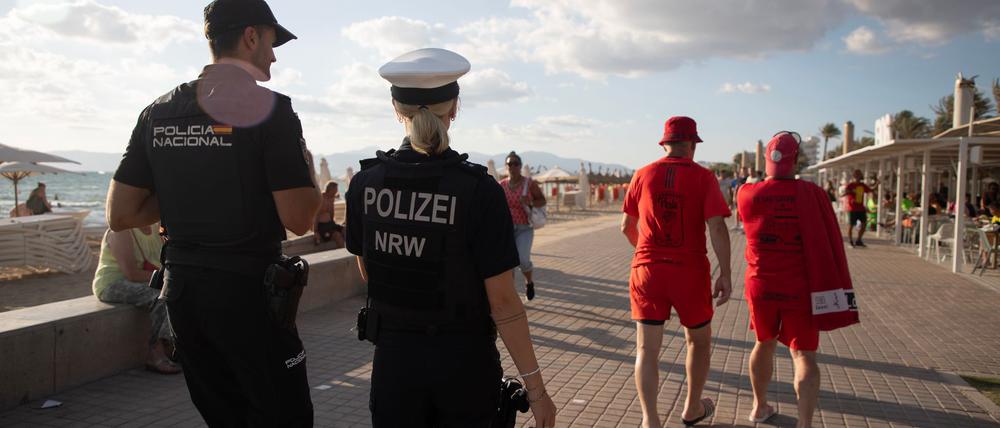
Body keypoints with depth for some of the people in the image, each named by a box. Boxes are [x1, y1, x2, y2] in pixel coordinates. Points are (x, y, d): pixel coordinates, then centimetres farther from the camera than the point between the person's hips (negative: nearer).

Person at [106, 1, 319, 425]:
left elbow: (120, 216, 5)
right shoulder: (270, 109, -12)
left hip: (181, 289, 7)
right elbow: (298, 219, -16)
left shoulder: (158, 113, 6)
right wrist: (306, 169, 2)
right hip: (247, 289, -7)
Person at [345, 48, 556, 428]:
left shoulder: (365, 184, -7)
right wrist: (535, 387, -8)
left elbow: (368, 273, 8)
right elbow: (502, 300, -17)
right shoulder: (479, 190, -18)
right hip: (463, 358, -2)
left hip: (393, 355, 3)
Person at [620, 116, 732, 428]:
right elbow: (717, 227, -14)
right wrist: (725, 273, -9)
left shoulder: (643, 175, 2)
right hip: (690, 271, -1)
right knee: (699, 340, 21)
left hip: (647, 270, 1)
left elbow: (626, 226, 10)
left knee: (647, 348, 4)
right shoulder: (703, 177, -5)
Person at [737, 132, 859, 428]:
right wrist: (833, 295, -5)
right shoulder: (812, 194, -13)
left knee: (764, 343, 23)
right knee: (803, 354, 3)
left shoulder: (747, 194, -6)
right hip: (799, 289, -3)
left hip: (760, 286, 3)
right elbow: (828, 246, -12)